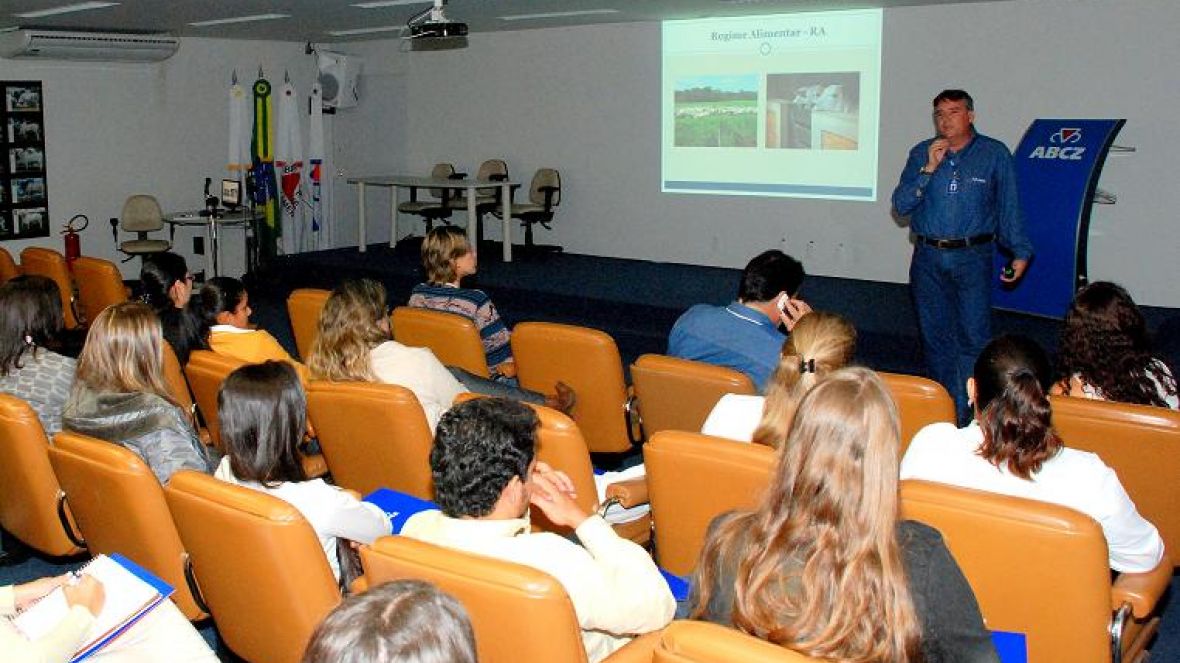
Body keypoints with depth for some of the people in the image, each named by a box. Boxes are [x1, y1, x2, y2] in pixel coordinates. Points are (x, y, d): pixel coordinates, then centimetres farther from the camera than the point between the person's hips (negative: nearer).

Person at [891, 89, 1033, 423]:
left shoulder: (994, 154, 3)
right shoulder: (922, 153, 8)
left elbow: (1009, 207, 5)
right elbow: (900, 205, 0)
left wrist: (1020, 251, -2)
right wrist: (929, 168, -10)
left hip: (972, 257, -3)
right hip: (928, 258, 3)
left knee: (973, 336, -8)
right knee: (935, 335, 8)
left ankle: (970, 414, -3)